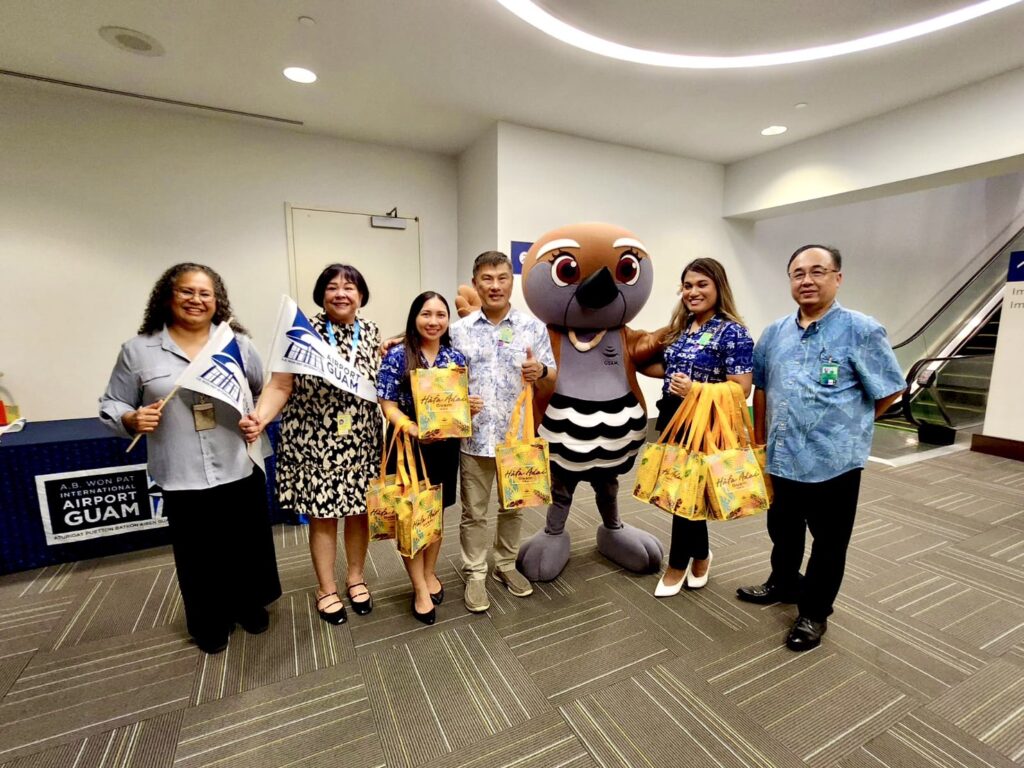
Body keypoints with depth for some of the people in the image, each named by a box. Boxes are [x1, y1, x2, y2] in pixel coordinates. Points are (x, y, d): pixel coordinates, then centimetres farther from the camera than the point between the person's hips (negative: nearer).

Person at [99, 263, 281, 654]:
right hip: (183, 479, 0)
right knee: (199, 556, 15)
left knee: (247, 546, 16)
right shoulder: (138, 350, 1)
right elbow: (111, 406, 7)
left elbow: (266, 390, 6)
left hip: (240, 470, 1)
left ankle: (250, 605, 42)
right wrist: (133, 420, -13)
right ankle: (209, 623, 40)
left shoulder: (237, 342, 2)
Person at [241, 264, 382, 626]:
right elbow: (281, 385, -12)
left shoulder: (371, 331, 3)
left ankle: (356, 577, 37)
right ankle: (326, 589, 31)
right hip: (315, 441, -3)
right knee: (323, 516, 9)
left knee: (360, 510, 13)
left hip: (361, 440, 3)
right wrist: (260, 417, -27)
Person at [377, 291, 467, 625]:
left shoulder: (456, 357, 3)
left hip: (445, 446, 4)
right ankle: (420, 589, 25)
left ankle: (429, 574, 39)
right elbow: (388, 406, -10)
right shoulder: (396, 356, -8)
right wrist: (415, 430, -26)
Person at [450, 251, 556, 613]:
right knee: (474, 512, 11)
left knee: (513, 507, 17)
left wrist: (540, 371, -19)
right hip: (474, 436, 0)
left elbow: (553, 375, 3)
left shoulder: (533, 326, -1)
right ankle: (475, 574, 30)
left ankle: (506, 565, 38)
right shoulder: (459, 330, 0)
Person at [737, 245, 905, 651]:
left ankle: (813, 613, 29)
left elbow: (889, 391, -5)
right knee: (782, 529, 22)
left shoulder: (862, 331, -10)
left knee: (828, 542, 11)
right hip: (781, 457, 5)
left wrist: (846, 427, 4)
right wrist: (760, 437, 12)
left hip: (834, 460, -5)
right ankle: (783, 584, 44)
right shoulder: (774, 333, 5)